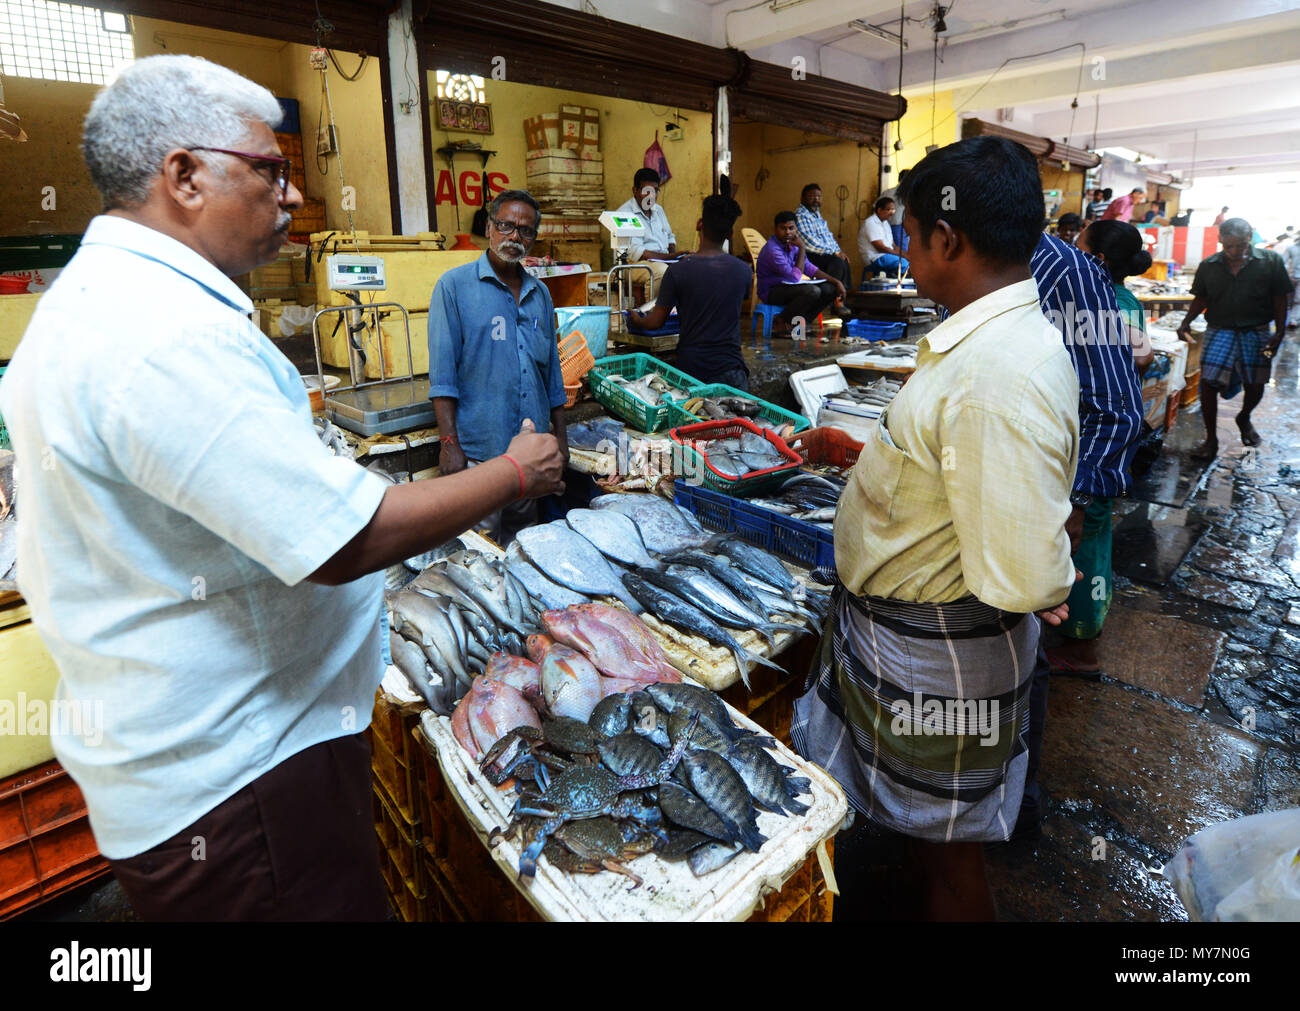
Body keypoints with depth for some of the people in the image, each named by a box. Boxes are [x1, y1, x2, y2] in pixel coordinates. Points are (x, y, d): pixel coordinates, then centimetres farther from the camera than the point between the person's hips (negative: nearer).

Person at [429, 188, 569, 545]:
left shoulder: (539, 293, 14)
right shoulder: (454, 285, -3)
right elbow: (442, 372, -8)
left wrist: (560, 436, 15)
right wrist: (449, 442, -14)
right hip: (478, 449, -5)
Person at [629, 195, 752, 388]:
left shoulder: (678, 270, -9)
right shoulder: (743, 270, -1)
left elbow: (655, 323, -2)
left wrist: (637, 319, 21)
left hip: (690, 367, -1)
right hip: (729, 368, 1)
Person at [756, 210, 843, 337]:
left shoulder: (792, 244, 5)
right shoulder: (772, 249, -23)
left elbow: (810, 268, 11)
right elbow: (796, 277, -25)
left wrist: (836, 281, 3)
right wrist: (802, 249, -19)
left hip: (788, 286, 9)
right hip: (771, 291, -8)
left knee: (830, 289, -4)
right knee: (812, 291, -31)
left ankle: (802, 322, 1)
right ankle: (780, 324, -14)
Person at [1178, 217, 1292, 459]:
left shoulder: (1270, 261, -1)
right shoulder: (1208, 266, 2)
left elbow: (1280, 299, 2)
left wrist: (1280, 332, -5)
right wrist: (1186, 322, -6)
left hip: (1256, 333, 0)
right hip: (1219, 331, 0)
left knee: (1255, 386, 8)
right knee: (1208, 383, -11)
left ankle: (1244, 419, 41)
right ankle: (1211, 439, 1)